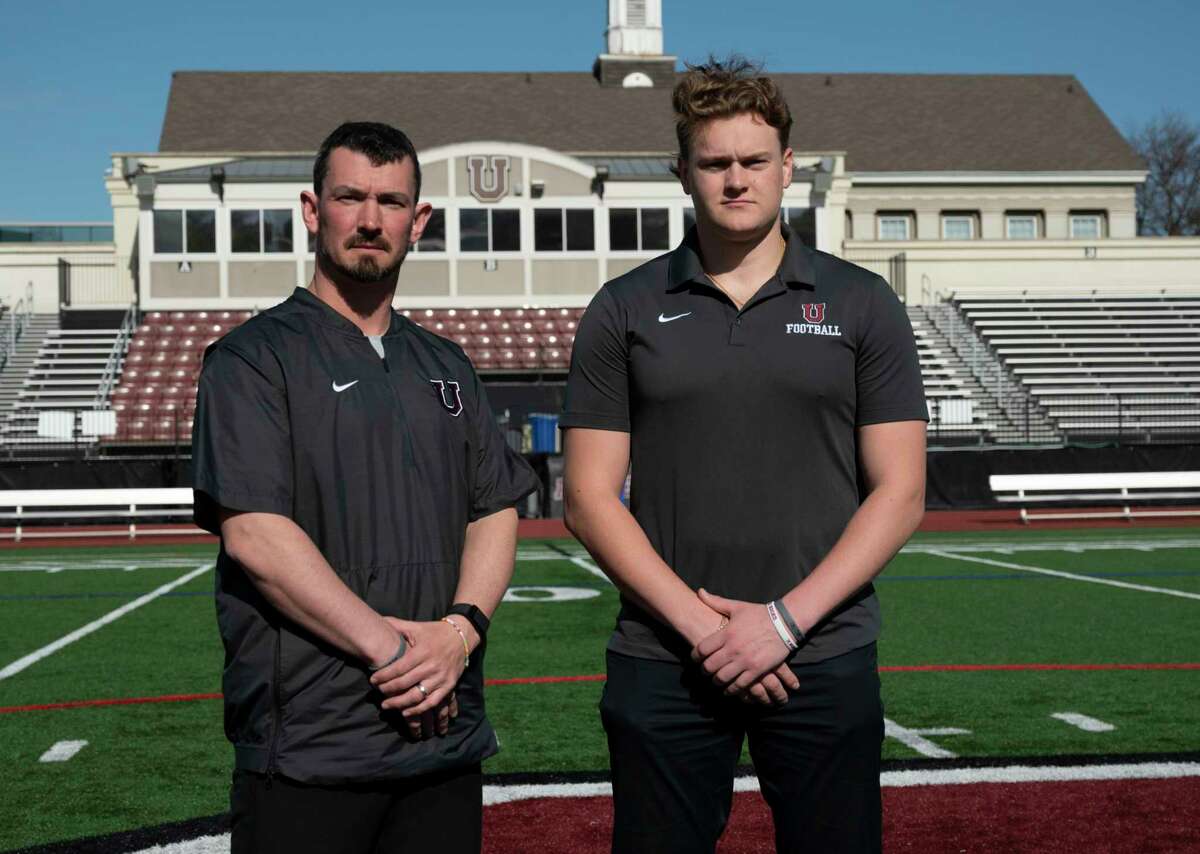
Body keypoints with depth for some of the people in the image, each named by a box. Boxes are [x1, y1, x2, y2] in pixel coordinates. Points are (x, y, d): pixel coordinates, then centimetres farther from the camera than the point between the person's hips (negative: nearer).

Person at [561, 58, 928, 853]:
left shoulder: (861, 304, 5)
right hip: (662, 663, 0)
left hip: (825, 659, 0)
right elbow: (590, 498, 1)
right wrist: (699, 623, -10)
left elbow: (899, 494, 1)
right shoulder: (624, 311, 5)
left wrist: (785, 620, -10)